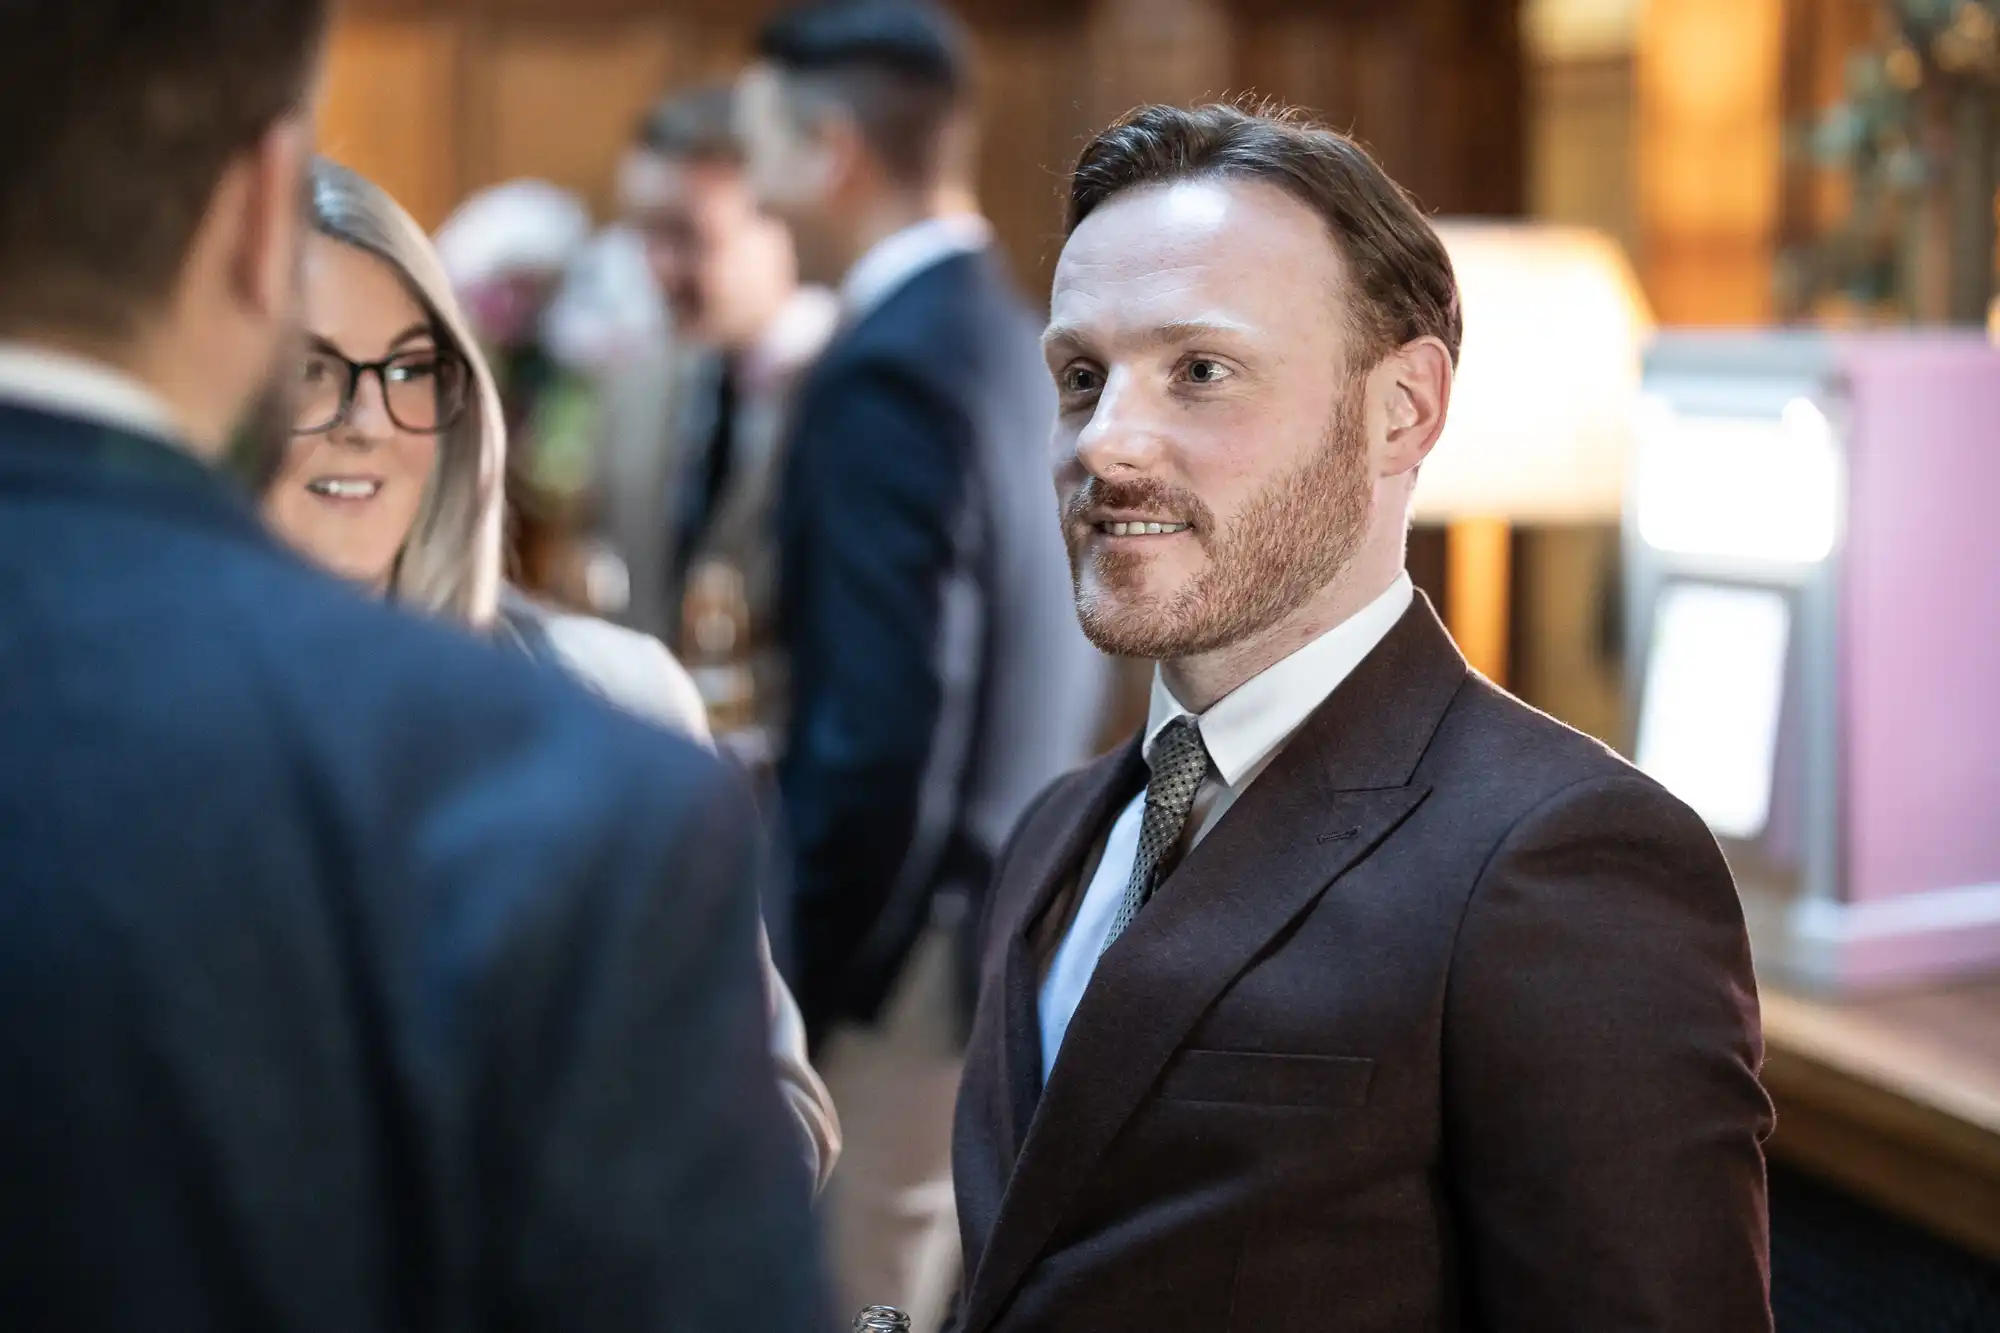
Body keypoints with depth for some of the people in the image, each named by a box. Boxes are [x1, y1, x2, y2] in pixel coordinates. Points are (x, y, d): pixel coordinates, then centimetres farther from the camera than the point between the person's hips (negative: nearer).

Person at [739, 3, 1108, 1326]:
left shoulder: (888, 368, -17)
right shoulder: (1018, 341, 9)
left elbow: (879, 731, -22)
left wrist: (799, 990, -15)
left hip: (920, 957, -9)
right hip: (1025, 928, 9)